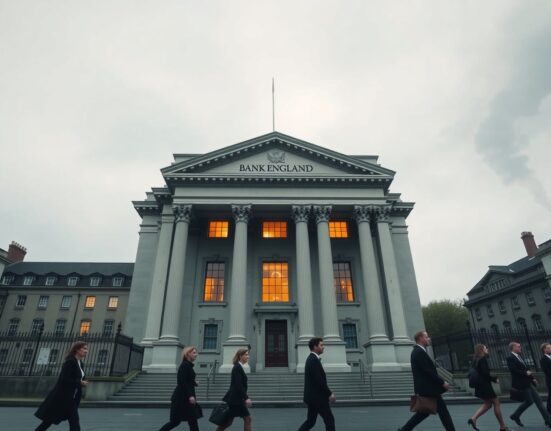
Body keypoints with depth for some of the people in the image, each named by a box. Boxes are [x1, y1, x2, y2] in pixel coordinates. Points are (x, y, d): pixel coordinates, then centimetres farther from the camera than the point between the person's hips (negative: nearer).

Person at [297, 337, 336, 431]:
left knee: (310, 421, 14)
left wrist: (328, 393, 18)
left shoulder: (311, 359, 14)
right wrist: (330, 394, -16)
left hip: (312, 396, 10)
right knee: (329, 420, 2)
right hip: (317, 397, -10)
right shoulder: (314, 360, -19)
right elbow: (319, 380, -23)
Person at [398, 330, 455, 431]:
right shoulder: (420, 352, -19)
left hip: (425, 388, 10)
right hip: (428, 388, -10)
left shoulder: (417, 351, 15)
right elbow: (428, 371, -22)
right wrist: (442, 382, -14)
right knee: (443, 411, 2)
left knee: (425, 411, 14)